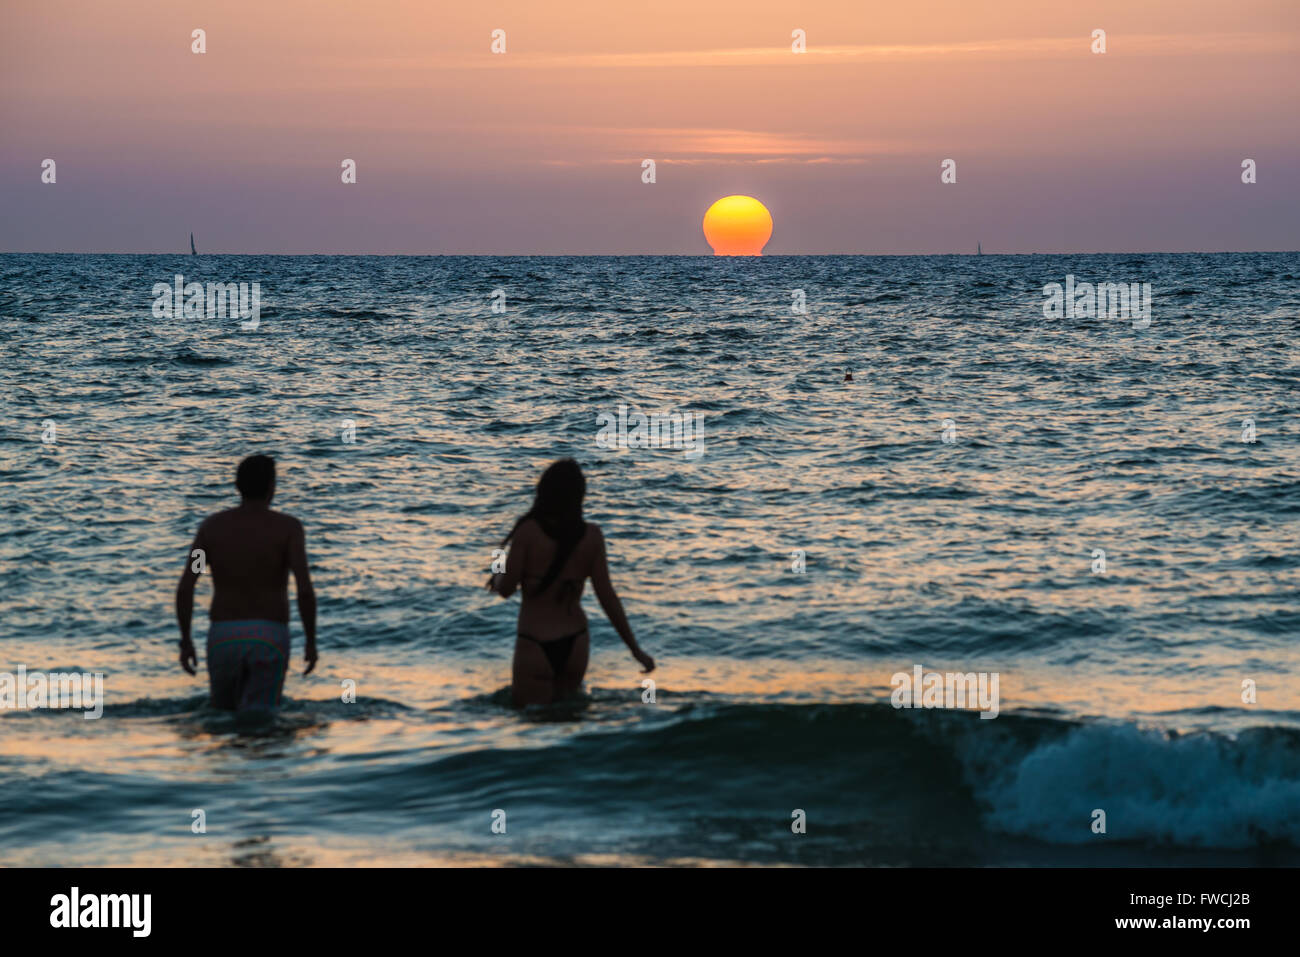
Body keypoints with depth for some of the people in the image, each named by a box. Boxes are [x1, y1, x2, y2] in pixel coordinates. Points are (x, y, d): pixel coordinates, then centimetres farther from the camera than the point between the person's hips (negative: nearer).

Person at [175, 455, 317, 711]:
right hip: (268, 643, -2)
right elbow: (305, 588, -14)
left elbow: (184, 587, -2)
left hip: (224, 641, 2)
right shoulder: (288, 526, -3)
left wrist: (185, 642, 8)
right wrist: (311, 642, -2)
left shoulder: (212, 525, 4)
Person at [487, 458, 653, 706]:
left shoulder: (528, 531, -15)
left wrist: (498, 578, 14)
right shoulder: (591, 535, -5)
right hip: (575, 644, 4)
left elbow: (506, 589, -11)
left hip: (534, 646, -4)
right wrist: (635, 649, 5)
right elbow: (607, 595, -3)